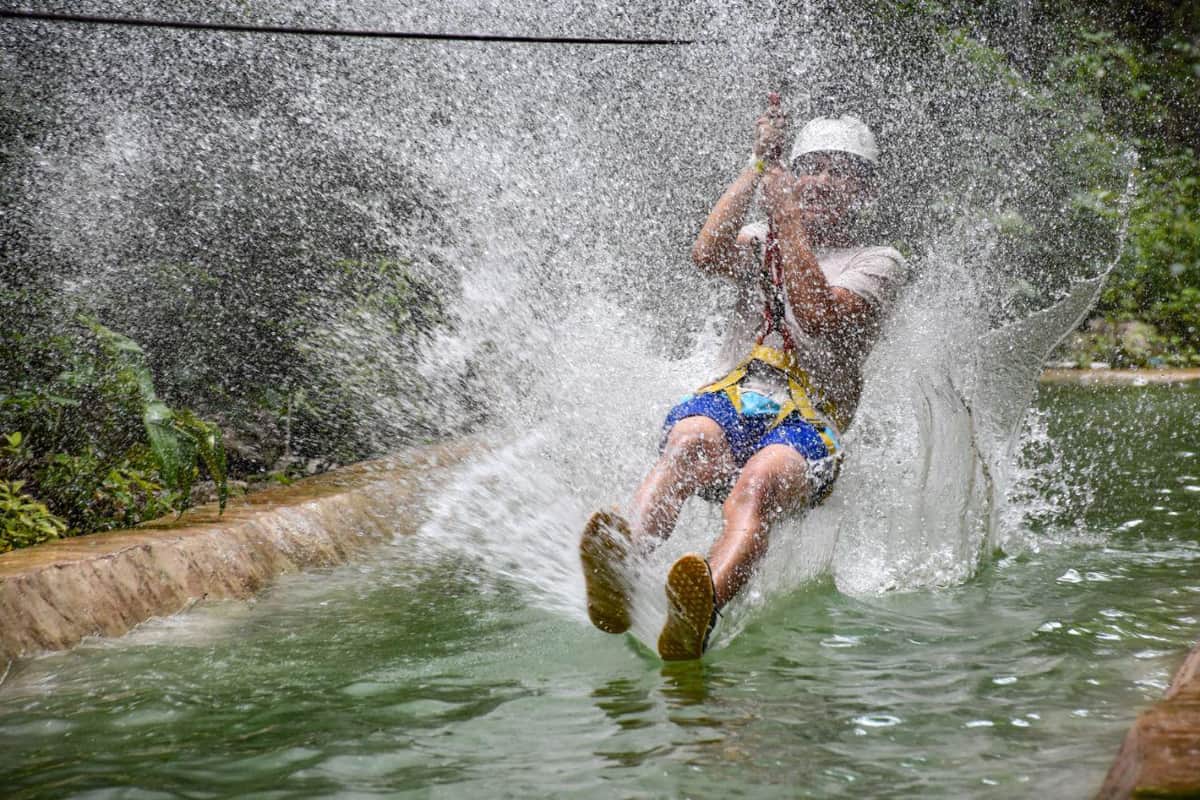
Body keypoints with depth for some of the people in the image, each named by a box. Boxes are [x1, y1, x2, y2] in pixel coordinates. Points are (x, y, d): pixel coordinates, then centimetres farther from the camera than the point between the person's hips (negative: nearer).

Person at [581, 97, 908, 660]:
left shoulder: (878, 264, 17)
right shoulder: (765, 241, 27)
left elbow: (819, 316, -6)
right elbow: (708, 255, 2)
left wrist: (787, 213, -4)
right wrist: (760, 165, 3)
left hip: (807, 423, -2)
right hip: (731, 401, 3)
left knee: (757, 484, -38)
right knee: (690, 442, -36)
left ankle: (700, 613, -67)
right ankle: (619, 563, -63)